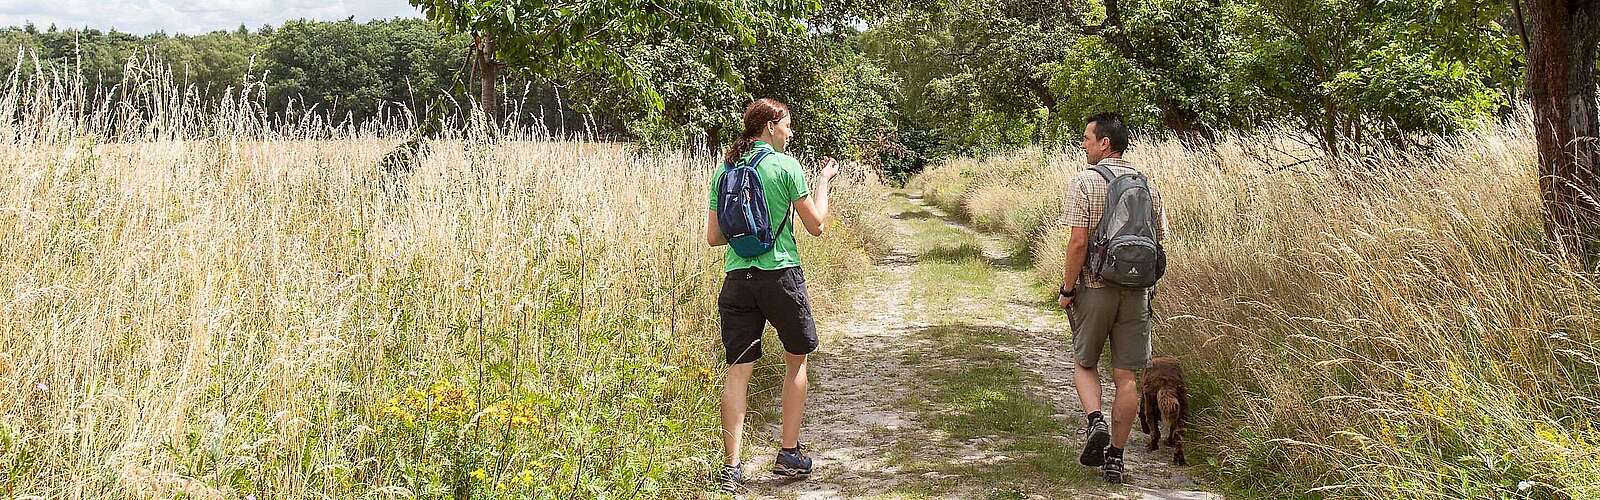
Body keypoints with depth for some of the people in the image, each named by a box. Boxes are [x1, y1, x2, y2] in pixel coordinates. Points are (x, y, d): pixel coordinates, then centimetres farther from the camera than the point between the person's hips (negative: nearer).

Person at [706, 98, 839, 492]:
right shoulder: (785, 165, -6)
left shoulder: (724, 171, 8)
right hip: (780, 274, -3)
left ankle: (731, 465, -3)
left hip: (737, 278, 4)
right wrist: (824, 181, 13)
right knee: (796, 360, 16)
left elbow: (713, 237, 10)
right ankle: (789, 454, 18)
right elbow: (816, 226, -1)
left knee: (738, 370, 4)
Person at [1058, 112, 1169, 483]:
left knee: (1084, 363, 16)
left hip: (1094, 287, -3)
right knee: (1126, 376, 7)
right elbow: (1158, 241, 8)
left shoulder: (1084, 181, -10)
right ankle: (1116, 455, 10)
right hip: (1137, 290, 4)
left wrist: (1067, 289, -7)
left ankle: (1095, 422, -7)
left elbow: (1078, 242, -16)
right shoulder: (1146, 185, 6)